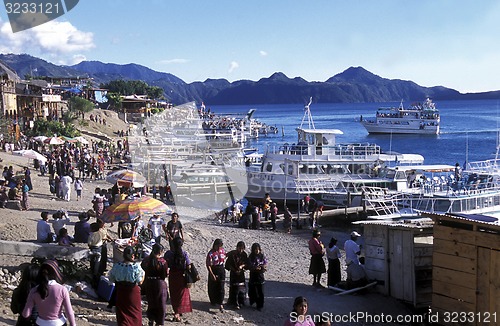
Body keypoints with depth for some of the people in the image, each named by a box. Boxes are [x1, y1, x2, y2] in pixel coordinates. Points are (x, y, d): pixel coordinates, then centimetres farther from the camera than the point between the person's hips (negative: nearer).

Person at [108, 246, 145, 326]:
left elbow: (111, 280, -1)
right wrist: (143, 273, -1)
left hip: (120, 292, 3)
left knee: (122, 312, 19)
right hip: (133, 292, -2)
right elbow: (140, 282, -16)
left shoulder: (116, 266, -11)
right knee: (135, 312, 17)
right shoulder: (136, 266, -21)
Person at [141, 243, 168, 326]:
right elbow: (166, 274, -12)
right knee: (160, 303, 11)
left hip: (148, 284, 4)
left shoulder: (146, 260, -4)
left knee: (151, 302, 22)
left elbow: (142, 270, 4)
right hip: (159, 284, -4)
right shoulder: (162, 261, -17)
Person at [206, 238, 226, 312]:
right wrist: (212, 274, -20)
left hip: (221, 270, 3)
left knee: (221, 287, -5)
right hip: (213, 270, -3)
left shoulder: (222, 250, -1)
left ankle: (220, 304, -7)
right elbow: (208, 265, -16)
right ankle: (213, 301, 30)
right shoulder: (211, 253, -16)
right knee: (213, 287, 9)